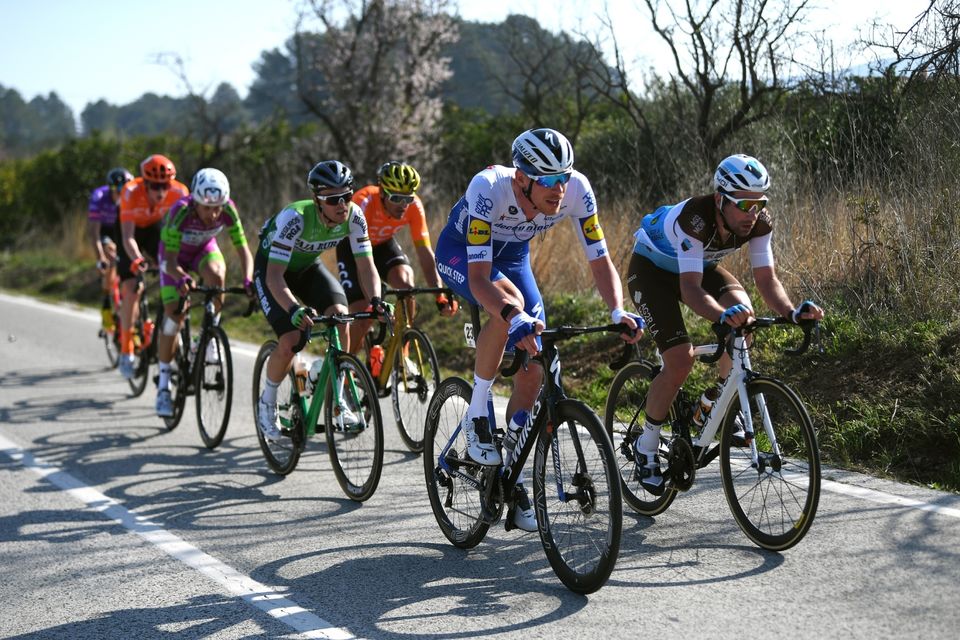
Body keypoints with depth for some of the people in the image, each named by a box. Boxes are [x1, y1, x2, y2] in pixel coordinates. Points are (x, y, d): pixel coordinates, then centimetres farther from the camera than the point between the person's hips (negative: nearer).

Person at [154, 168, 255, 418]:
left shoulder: (228, 210, -29)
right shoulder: (180, 213, -38)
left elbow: (243, 249, -24)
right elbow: (170, 261, -35)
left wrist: (248, 280, -42)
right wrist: (181, 279, -57)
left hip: (204, 249, 2)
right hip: (176, 254, -2)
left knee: (216, 275, -34)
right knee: (174, 313, -14)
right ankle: (164, 383, -1)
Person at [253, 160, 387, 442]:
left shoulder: (354, 217, -24)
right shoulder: (295, 218, -38)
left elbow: (366, 266, -21)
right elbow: (275, 276, -41)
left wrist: (376, 299, -40)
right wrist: (294, 309, -58)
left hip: (308, 265, 4)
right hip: (271, 267, -4)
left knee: (339, 315, -23)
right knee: (291, 340, -21)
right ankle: (267, 402, 7)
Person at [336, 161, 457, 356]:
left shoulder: (414, 206, -27)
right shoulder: (365, 201, -38)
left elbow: (425, 252, -25)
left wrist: (439, 296, -35)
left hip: (383, 243, 3)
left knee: (406, 284, -25)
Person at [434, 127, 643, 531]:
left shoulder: (576, 189, -29)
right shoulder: (489, 188, -40)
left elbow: (600, 261, -23)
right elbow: (478, 276, -45)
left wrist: (617, 311, -42)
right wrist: (514, 316, -62)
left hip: (512, 255, 5)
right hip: (460, 252, -4)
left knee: (532, 372, -4)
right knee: (509, 308, -37)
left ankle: (512, 482, 13)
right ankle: (476, 416, -17)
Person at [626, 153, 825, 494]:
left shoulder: (760, 222, -23)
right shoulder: (695, 217, -39)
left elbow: (766, 279, -23)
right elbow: (690, 288, -45)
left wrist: (792, 312, -43)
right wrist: (722, 315, -64)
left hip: (701, 265, 5)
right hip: (651, 268, -5)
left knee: (742, 313, -25)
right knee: (680, 360, -20)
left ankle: (714, 402, -2)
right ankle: (646, 446, 1)